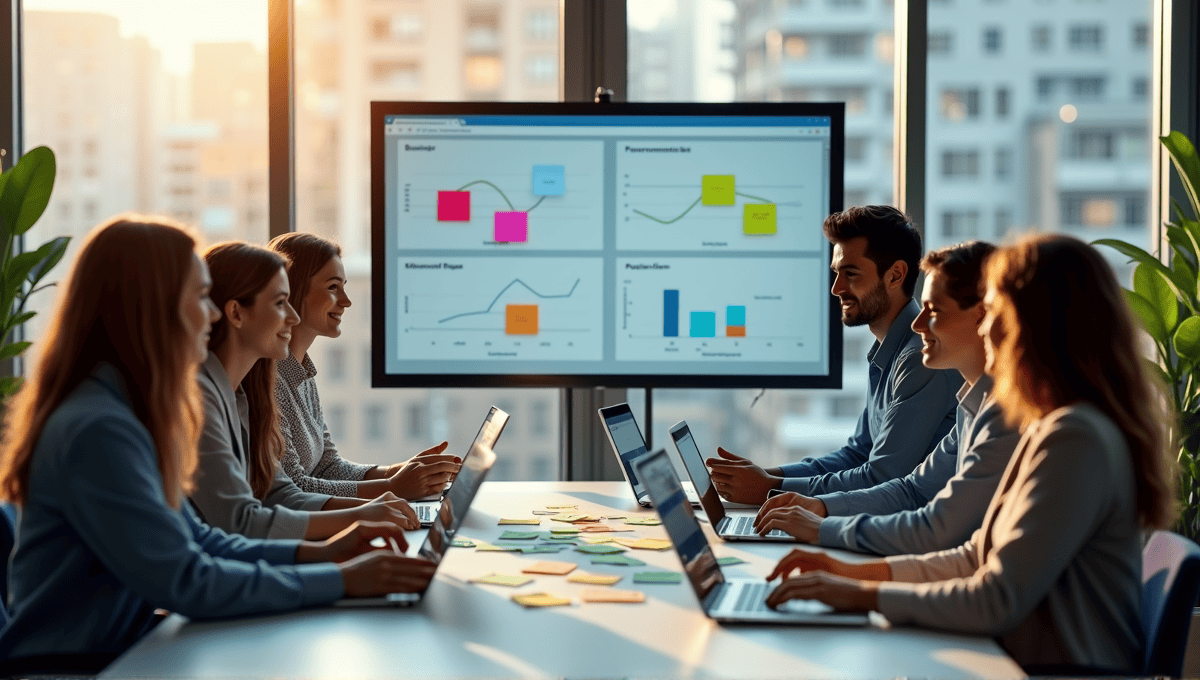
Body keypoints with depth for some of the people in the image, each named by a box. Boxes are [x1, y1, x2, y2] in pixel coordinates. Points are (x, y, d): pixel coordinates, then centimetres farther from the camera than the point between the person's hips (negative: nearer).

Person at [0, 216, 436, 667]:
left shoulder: (126, 411, 9)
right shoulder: (97, 430, -21)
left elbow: (195, 541, 12)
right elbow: (187, 583, -21)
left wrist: (317, 553, 1)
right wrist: (339, 580, -17)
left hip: (116, 650, 8)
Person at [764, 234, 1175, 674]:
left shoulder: (1076, 439, -19)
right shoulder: (1058, 426, 14)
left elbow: (998, 601, -23)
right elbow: (979, 558, 15)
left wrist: (863, 595, -15)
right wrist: (856, 572, 6)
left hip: (1068, 669, -9)